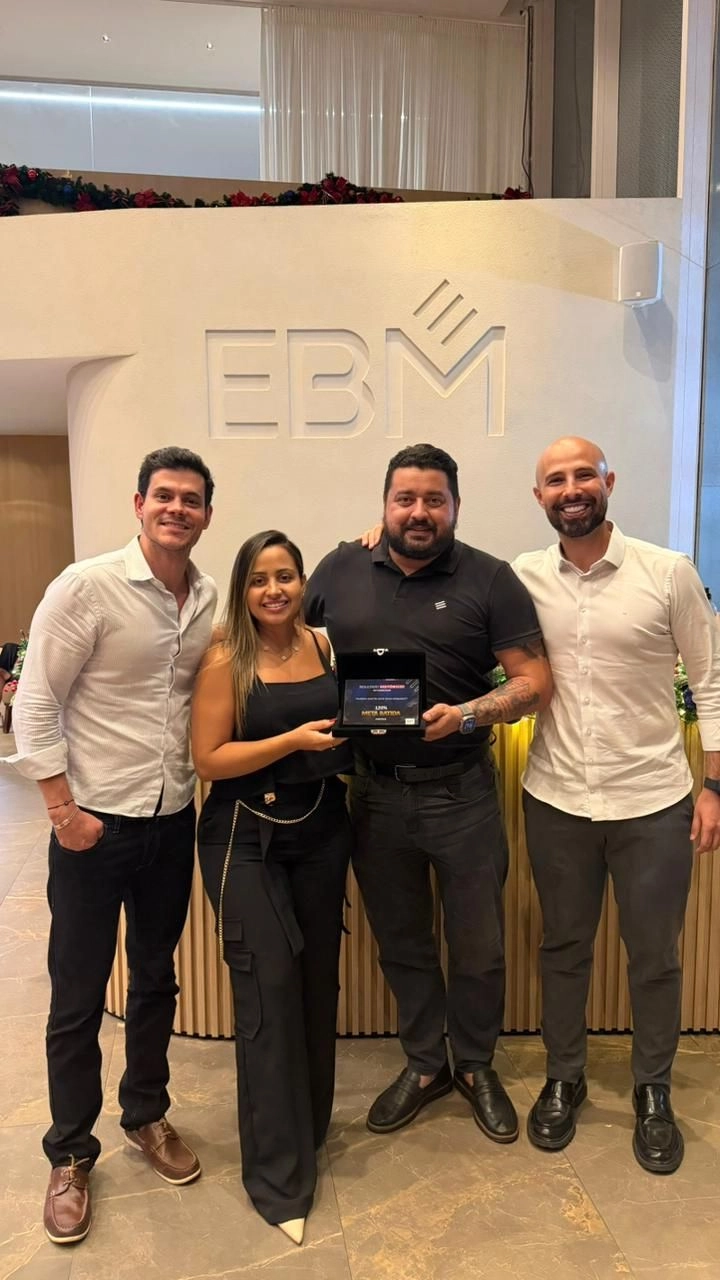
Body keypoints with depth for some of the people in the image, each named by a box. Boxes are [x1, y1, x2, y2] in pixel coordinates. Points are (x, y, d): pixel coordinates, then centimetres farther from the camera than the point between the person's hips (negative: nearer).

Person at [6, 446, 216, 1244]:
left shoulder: (211, 601, 1)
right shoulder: (86, 587, -14)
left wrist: (203, 784, 4)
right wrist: (64, 810, -14)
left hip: (173, 820, 5)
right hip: (95, 822, -4)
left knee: (155, 981, 20)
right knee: (77, 999, 10)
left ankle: (146, 1115, 42)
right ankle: (70, 1155, 31)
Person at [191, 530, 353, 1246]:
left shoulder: (325, 647, 2)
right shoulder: (225, 662, -11)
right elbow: (208, 759, -14)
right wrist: (295, 740, -20)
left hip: (322, 829, 5)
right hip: (247, 837, -4)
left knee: (318, 981, 13)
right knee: (269, 989, -3)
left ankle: (309, 1125, 37)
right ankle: (277, 1174, 14)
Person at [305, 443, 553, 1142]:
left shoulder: (489, 580, -6)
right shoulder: (340, 570, 1)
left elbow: (535, 682, -7)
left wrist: (466, 715, -23)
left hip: (460, 790, -2)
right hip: (374, 790, 2)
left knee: (477, 946, 14)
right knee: (401, 944, 19)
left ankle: (476, 1065, 40)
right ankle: (424, 1065, 42)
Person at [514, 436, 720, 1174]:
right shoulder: (522, 578, -2)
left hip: (653, 801, -1)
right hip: (556, 801, 2)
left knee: (654, 957, 14)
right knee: (563, 948, 17)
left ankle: (653, 1093, 37)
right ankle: (563, 1080, 39)